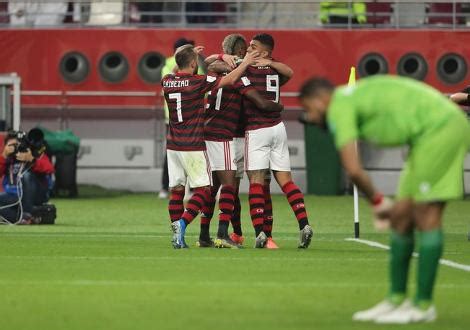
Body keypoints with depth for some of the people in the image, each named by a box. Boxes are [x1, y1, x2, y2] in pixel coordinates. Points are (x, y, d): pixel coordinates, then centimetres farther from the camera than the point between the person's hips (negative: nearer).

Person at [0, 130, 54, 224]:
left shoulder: (37, 154, -4)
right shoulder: (8, 159, 8)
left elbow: (50, 169, -22)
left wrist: (31, 160, -36)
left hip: (37, 195, -4)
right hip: (15, 196, 4)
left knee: (26, 175, -32)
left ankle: (27, 214, -31)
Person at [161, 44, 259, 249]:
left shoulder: (167, 81, 4)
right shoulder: (197, 82, -12)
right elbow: (230, 79, -5)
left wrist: (189, 55, 38)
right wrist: (245, 63, 10)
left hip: (173, 145, 6)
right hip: (193, 146, -6)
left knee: (176, 190, 8)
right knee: (202, 190, -1)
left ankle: (176, 232, 3)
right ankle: (182, 223, -19)